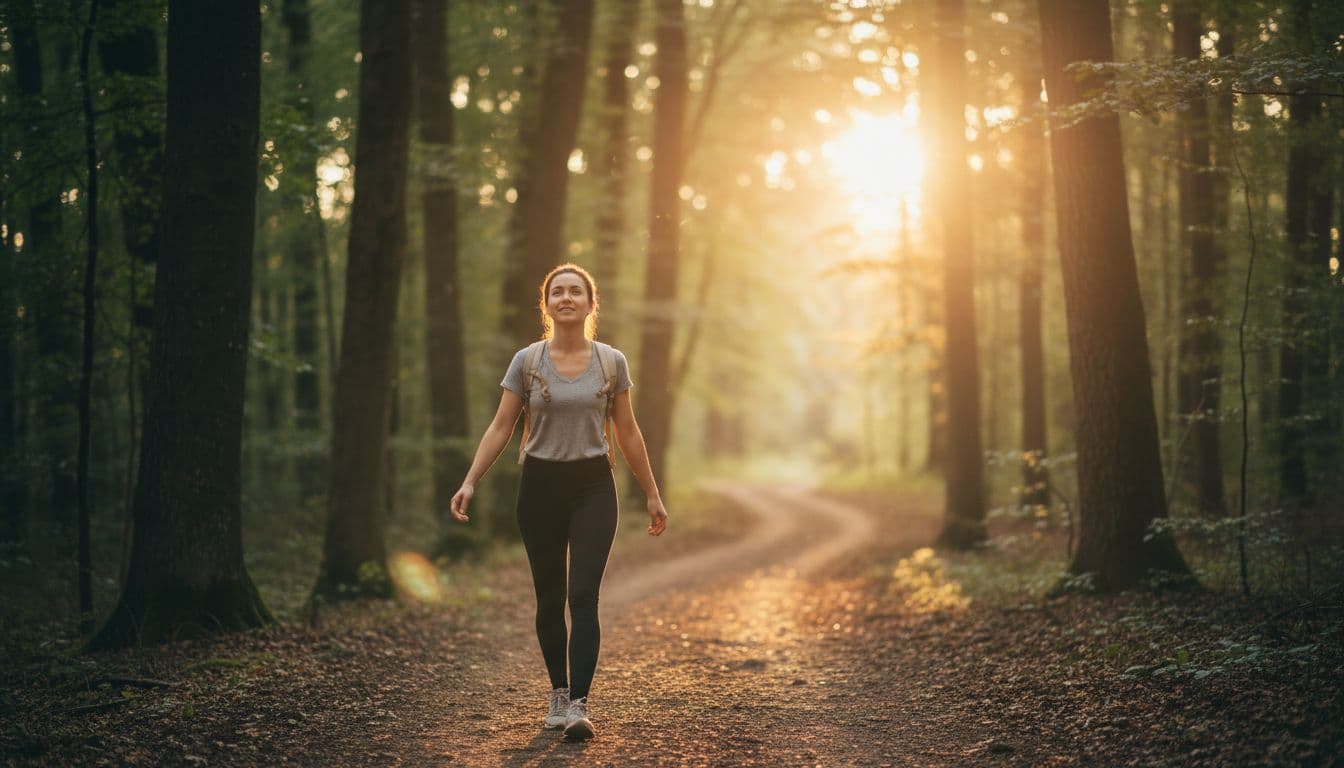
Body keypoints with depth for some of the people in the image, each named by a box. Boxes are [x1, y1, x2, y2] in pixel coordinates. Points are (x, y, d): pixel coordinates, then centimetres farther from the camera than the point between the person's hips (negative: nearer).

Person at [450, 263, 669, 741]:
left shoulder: (611, 363, 1)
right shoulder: (526, 362, 0)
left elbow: (627, 434, 7)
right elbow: (500, 427, 0)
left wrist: (652, 496, 9)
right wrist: (470, 482, -10)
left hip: (592, 487, -1)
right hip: (540, 486, 1)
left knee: (583, 596, -12)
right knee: (549, 599, 8)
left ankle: (579, 705, -16)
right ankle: (558, 694, 23)